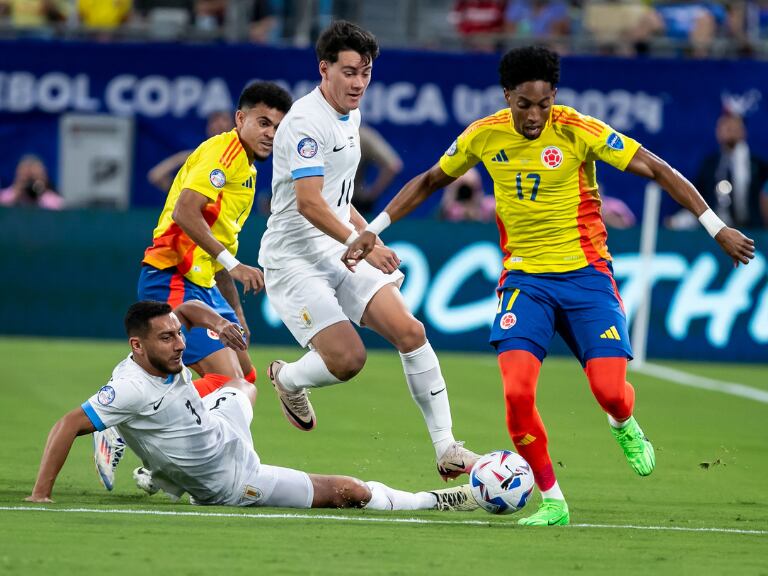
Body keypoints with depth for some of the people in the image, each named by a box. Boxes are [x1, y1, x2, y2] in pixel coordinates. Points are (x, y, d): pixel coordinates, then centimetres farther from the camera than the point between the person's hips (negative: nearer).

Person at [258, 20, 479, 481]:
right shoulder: (307, 121, -16)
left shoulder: (350, 115, 13)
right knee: (347, 359, -20)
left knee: (410, 332, -9)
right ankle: (287, 379, 16)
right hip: (295, 258, -8)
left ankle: (446, 448, -7)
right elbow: (308, 203, -24)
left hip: (341, 252, 8)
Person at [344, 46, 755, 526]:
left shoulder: (578, 131, -12)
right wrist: (374, 230, 11)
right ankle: (552, 500, -2)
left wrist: (716, 227, -13)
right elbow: (430, 181, 15)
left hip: (585, 272, -2)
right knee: (517, 391, -19)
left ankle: (625, 426, 26)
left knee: (609, 391, -14)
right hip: (525, 278, 2)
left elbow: (657, 170, -9)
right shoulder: (485, 135, -2)